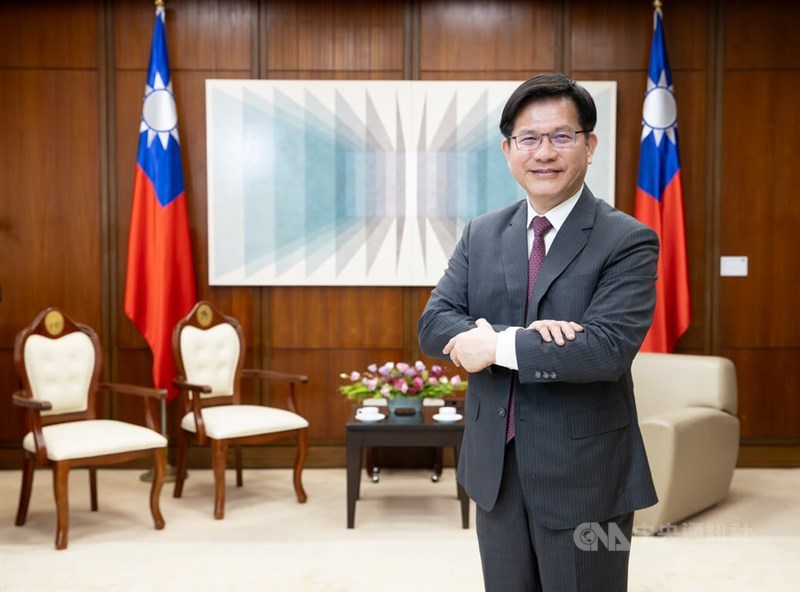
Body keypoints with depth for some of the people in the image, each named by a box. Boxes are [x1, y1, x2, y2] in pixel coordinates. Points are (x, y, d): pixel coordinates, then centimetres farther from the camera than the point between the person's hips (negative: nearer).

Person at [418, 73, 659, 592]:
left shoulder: (628, 240, -10)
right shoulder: (480, 235, 4)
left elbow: (608, 348, -23)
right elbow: (433, 325, -5)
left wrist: (497, 345, -19)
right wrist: (523, 334, -21)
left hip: (584, 476, -4)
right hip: (495, 471, 4)